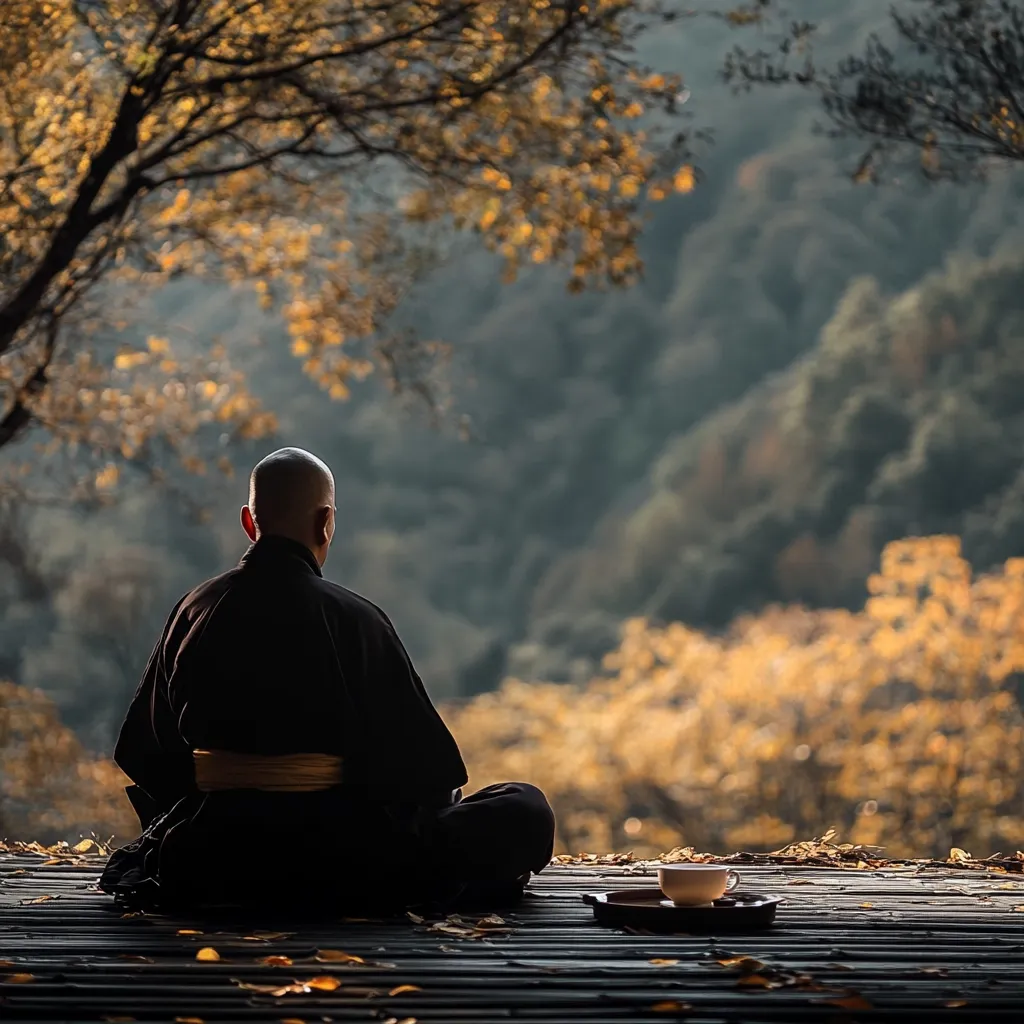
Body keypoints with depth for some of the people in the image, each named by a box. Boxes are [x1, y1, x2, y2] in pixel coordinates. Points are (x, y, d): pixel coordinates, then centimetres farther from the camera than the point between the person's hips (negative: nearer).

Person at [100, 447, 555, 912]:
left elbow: (141, 751, 9)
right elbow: (427, 759, -9)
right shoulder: (353, 620, -12)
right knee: (526, 811, 1)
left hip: (217, 853, 6)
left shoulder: (195, 609, 1)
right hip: (336, 854, -6)